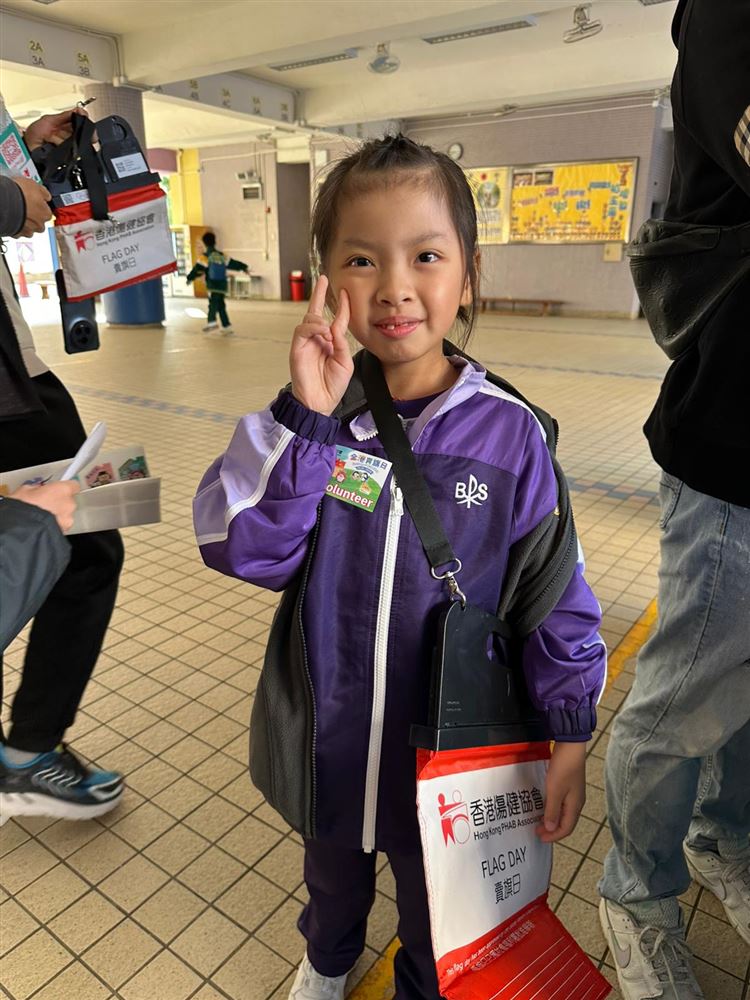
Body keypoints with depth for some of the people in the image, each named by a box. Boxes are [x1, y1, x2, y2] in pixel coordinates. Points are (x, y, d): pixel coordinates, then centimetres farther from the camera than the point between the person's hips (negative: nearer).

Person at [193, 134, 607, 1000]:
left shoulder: (507, 431, -18)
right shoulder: (310, 417, -14)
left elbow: (554, 592, -10)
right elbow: (240, 548, -23)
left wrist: (570, 734, -5)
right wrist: (305, 417, -33)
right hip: (326, 734, 2)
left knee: (437, 912, 27)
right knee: (332, 872, 34)